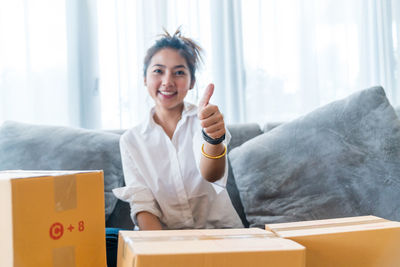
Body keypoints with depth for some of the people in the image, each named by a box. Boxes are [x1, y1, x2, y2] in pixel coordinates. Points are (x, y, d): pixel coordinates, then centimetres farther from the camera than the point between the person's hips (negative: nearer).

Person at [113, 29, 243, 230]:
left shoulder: (201, 121, -1)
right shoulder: (131, 140, 5)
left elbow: (211, 175, -21)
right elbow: (142, 205, -1)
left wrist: (214, 138, -42)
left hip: (220, 231, -1)